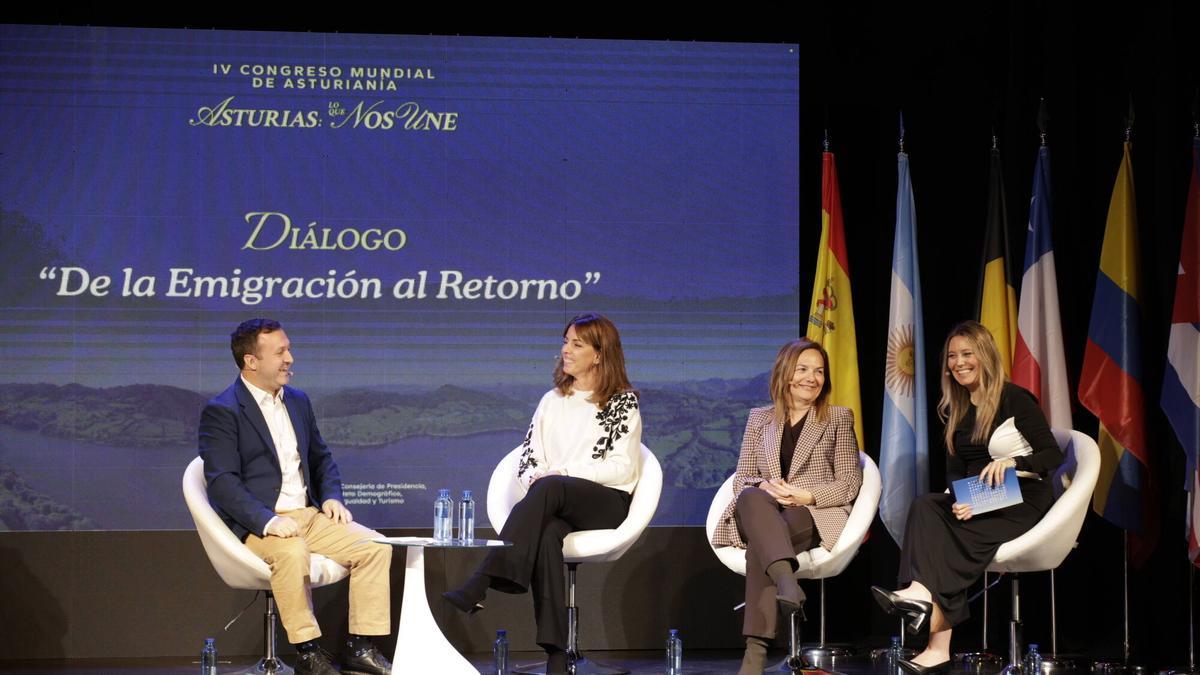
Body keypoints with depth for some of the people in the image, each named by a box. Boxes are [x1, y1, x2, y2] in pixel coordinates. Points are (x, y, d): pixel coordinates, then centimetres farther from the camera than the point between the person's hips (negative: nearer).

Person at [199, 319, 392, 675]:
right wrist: (268, 520, -28)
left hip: (309, 514, 7)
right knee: (292, 552, -38)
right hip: (257, 523, -7)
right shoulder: (221, 412, -8)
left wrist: (332, 496, 5)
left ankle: (361, 646, -8)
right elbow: (222, 482, -16)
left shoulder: (298, 401, 15)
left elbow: (320, 457, 26)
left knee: (374, 546, -13)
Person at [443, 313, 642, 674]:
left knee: (549, 489, -36)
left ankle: (477, 587, -48)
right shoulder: (552, 401, 21)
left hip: (608, 504, -3)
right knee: (546, 533, -36)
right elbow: (527, 458, 15)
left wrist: (564, 472, -13)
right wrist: (534, 480, -9)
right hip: (556, 507, 3)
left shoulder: (623, 402, 6)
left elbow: (623, 469, -4)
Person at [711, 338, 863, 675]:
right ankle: (786, 580, -64)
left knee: (762, 542, -39)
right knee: (752, 498, -40)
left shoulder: (839, 418, 15)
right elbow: (741, 478, 14)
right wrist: (765, 487, -12)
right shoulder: (759, 419, 21)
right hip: (762, 512, 2)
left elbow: (850, 482, 5)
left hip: (815, 515, -1)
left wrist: (807, 496, -14)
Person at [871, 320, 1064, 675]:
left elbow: (1053, 456, -10)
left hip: (1020, 501, -5)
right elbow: (955, 469, 9)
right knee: (925, 506, -28)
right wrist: (959, 502, -13)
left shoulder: (1015, 399, -7)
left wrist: (1012, 462, -30)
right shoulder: (955, 409, 12)